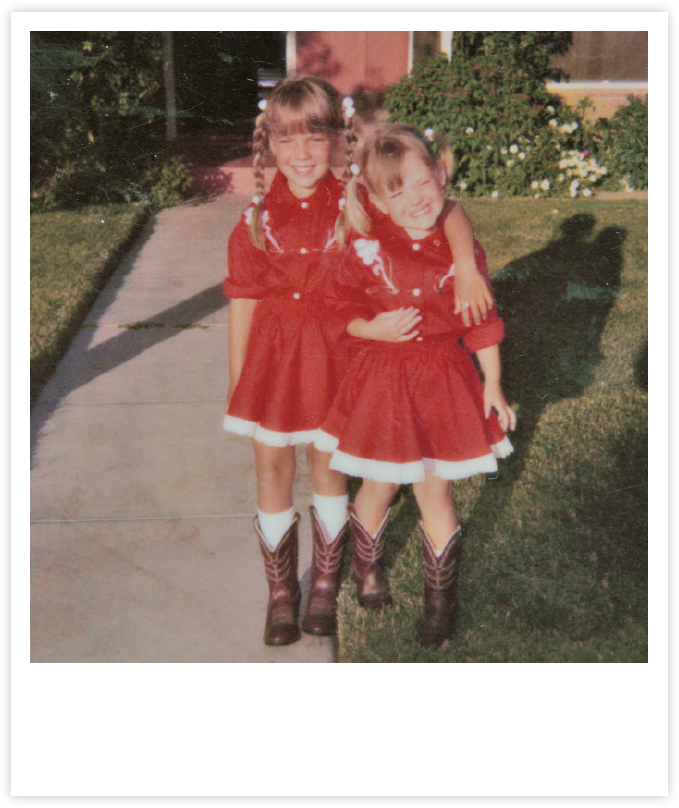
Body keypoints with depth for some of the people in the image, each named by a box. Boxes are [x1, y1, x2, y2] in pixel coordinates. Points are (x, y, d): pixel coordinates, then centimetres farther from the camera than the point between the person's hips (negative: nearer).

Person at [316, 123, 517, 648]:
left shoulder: (462, 249, -6)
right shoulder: (364, 249, -12)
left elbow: (481, 322, 2)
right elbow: (337, 307, -2)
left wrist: (492, 385, 4)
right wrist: (373, 329, -21)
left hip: (445, 379, 1)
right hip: (382, 378, -1)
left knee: (436, 492, 9)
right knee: (379, 486, 14)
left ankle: (442, 599, 29)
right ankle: (367, 567, 44)